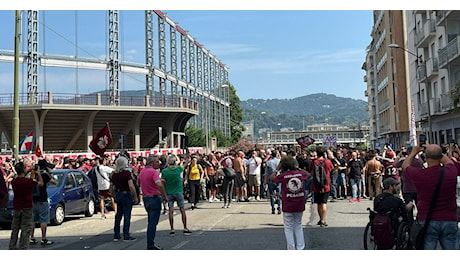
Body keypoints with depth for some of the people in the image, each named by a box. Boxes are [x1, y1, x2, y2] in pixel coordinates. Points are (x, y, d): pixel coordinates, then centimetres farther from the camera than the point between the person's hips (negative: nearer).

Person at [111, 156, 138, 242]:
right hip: (126, 194, -7)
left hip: (118, 195, 7)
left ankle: (116, 235, 19)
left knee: (118, 215, 15)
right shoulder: (127, 173, -15)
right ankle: (126, 236, 3)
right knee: (127, 215, 0)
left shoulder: (114, 174, 6)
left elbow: (112, 188, 12)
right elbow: (131, 186, -22)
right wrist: (135, 197, -14)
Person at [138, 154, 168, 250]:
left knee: (150, 222, 18)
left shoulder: (142, 171, 10)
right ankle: (150, 245, -1)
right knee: (153, 223, -3)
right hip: (154, 198, -9)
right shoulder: (153, 172, -17)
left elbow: (138, 183, 24)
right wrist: (165, 196, -20)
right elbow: (159, 185, -30)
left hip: (145, 198, 9)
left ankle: (150, 243, 22)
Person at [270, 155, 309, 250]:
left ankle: (291, 249, 9)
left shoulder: (283, 176, -13)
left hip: (288, 207, -3)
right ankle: (300, 248, 18)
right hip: (300, 206, 3)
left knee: (289, 228, 8)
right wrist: (297, 168, 26)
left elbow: (272, 178, 5)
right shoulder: (301, 174, -4)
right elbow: (308, 174, 20)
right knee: (298, 226, 17)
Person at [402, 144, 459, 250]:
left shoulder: (419, 174, -11)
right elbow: (448, 161, 20)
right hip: (449, 221, 2)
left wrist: (413, 152, 28)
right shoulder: (451, 172, -7)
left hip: (426, 221, -1)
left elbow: (405, 166, 13)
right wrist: (436, 149, 32)